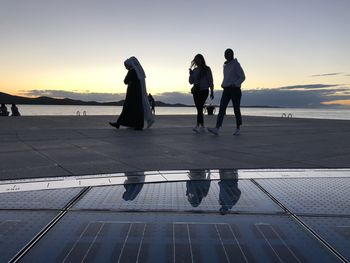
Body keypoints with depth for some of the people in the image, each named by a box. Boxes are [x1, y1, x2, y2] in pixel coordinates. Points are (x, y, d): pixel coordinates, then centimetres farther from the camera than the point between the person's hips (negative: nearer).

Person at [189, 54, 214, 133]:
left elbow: (210, 81, -2)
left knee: (199, 107, -19)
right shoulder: (194, 70, 12)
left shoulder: (207, 69, -1)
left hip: (204, 91, -6)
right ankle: (202, 127, 13)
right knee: (199, 108, 6)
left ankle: (198, 125, -26)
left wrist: (212, 92, -5)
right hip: (196, 91, 6)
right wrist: (190, 74, -5)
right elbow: (191, 82, 12)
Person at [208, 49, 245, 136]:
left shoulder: (236, 64, -6)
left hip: (235, 90, -6)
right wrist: (223, 84, 11)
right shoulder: (225, 65, 16)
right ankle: (216, 129, -19)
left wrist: (234, 85, -20)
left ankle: (238, 128, 20)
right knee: (222, 109, -9)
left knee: (236, 109, 3)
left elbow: (242, 77, -8)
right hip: (226, 90, 6)